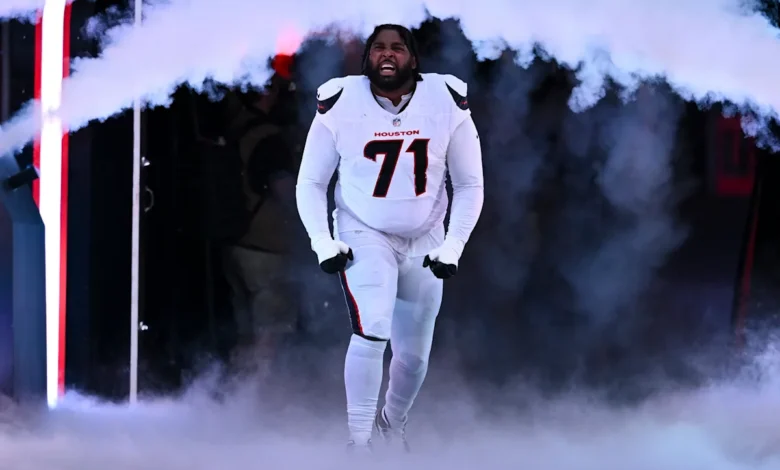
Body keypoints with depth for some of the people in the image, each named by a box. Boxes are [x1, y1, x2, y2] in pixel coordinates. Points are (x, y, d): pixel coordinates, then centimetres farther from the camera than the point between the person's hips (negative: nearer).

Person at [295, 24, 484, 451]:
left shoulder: (447, 104, -11)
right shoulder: (340, 106, -14)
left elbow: (469, 186, -1)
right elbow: (310, 183, -2)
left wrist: (452, 247, -9)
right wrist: (323, 244, -12)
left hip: (423, 243, 3)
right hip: (364, 236, -3)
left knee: (414, 355, 10)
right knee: (372, 330, -26)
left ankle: (392, 424, 40)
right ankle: (358, 441, -16)